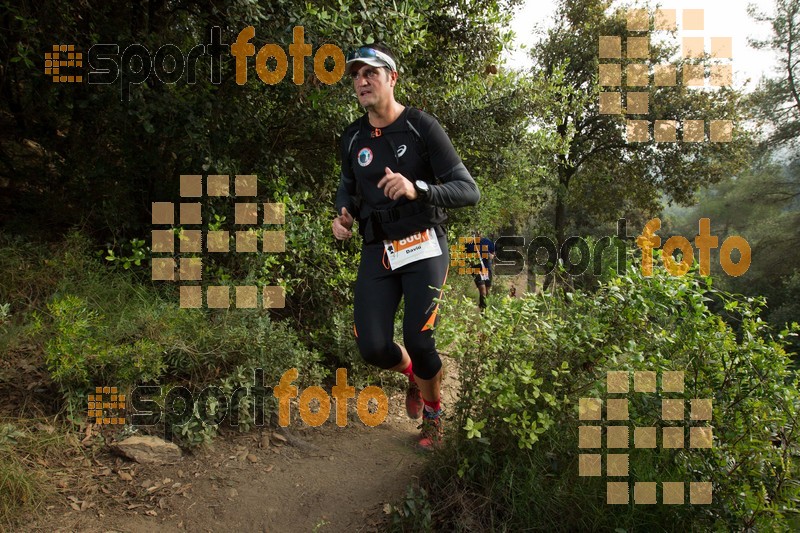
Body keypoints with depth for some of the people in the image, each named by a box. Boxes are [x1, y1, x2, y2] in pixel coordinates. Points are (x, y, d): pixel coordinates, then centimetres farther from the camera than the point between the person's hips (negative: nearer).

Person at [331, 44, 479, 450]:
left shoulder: (423, 127, -9)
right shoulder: (353, 137, 6)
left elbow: (469, 192, -13)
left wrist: (417, 189, -31)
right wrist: (343, 215, 0)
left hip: (422, 246, -4)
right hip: (376, 250, 4)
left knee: (418, 341, -12)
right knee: (372, 347, -7)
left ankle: (432, 411, 22)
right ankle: (413, 374, 31)